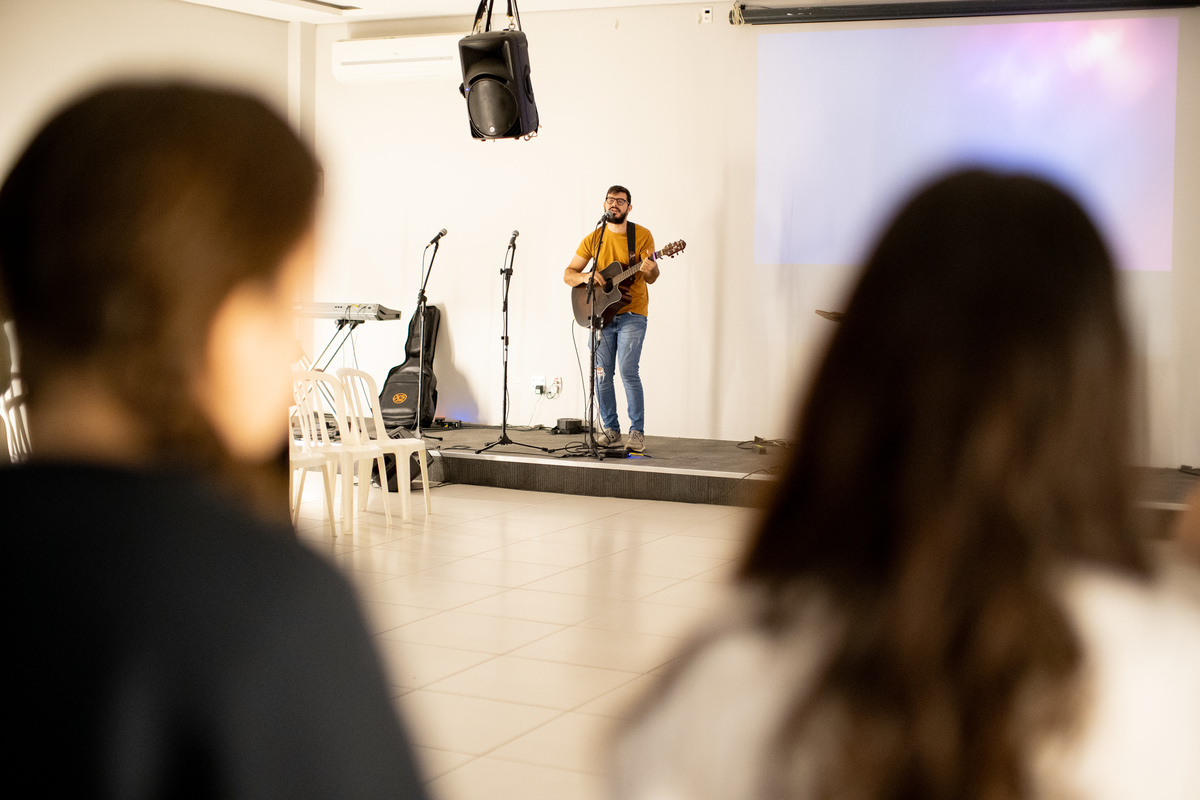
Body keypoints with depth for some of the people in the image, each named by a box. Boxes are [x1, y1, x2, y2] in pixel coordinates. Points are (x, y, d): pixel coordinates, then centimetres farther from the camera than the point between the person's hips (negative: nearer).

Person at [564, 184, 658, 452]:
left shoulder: (642, 235, 0)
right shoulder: (593, 238, 7)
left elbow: (652, 277, -5)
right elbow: (568, 274, 8)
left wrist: (649, 269, -29)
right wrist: (586, 276, -13)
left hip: (631, 314, -3)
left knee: (628, 372, -14)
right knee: (602, 375, 1)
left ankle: (637, 432, -6)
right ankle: (611, 430, 13)